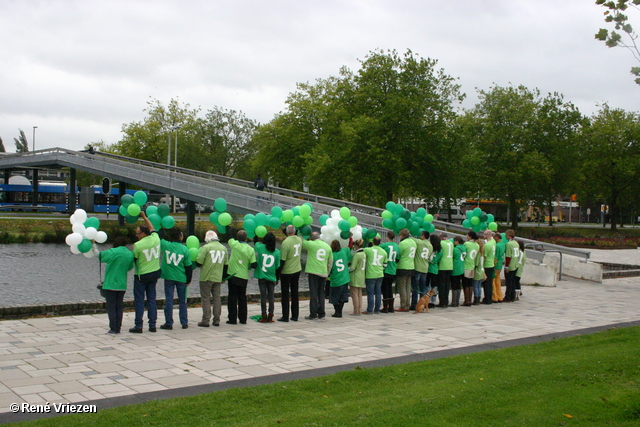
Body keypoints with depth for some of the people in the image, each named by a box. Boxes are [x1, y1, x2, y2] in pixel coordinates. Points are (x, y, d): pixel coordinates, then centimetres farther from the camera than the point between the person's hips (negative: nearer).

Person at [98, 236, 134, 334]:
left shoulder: (113, 252, -13)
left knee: (111, 307, 2)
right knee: (119, 307, 12)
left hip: (110, 284, -5)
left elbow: (99, 255, -18)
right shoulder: (130, 254, 3)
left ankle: (113, 328, 2)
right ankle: (118, 328, 12)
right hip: (122, 285, 5)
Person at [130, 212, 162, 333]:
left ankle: (138, 325, 2)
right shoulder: (156, 239, -2)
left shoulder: (137, 245, -18)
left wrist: (133, 248, 11)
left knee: (139, 300, 2)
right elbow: (152, 228, 18)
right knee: (152, 299, 10)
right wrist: (144, 216, 28)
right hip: (154, 273, 5)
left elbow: (133, 259, -7)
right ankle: (152, 324, 10)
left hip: (141, 275, -5)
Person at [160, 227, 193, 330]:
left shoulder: (165, 245, -8)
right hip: (181, 279, 0)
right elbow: (189, 266, -3)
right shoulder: (184, 249, -8)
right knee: (182, 301, 11)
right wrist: (188, 280, 7)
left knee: (168, 300, 5)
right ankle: (184, 323, 15)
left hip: (168, 277, 0)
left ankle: (168, 323, 6)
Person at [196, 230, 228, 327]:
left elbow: (198, 263, -13)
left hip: (206, 277, -5)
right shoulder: (223, 248, 8)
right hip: (218, 278, 5)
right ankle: (216, 320, 14)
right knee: (217, 298, 12)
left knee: (206, 299, 1)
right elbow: (226, 265, 15)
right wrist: (223, 277, 24)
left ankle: (205, 321, 1)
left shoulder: (206, 247, -11)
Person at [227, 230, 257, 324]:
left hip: (233, 275, -2)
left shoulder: (235, 244, -9)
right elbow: (254, 265, -4)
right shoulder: (250, 250, -4)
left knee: (232, 297, 4)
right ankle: (243, 319, 15)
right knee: (242, 298, 12)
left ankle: (232, 319, 3)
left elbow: (229, 238, 12)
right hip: (244, 277, 2)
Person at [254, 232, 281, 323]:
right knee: (271, 296, 6)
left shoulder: (260, 247, -6)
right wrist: (277, 278, 12)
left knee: (263, 296, 2)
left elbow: (256, 243, 18)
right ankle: (270, 316, 7)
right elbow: (278, 267, 2)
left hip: (262, 277, -1)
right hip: (272, 278, 1)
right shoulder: (277, 252, -2)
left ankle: (264, 316, 1)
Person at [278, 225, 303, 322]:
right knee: (295, 293, 12)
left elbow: (282, 260, -19)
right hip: (297, 270, 6)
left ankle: (285, 317, 4)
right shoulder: (299, 240, 0)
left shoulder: (286, 242, -19)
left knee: (285, 294, 2)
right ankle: (295, 316, 15)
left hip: (286, 272, -6)